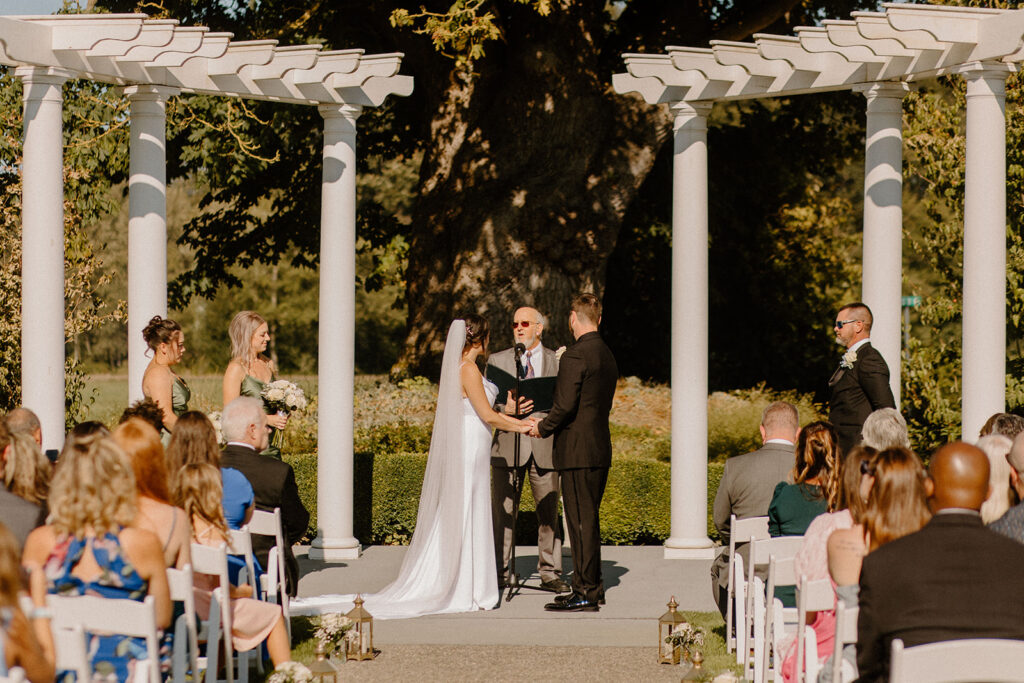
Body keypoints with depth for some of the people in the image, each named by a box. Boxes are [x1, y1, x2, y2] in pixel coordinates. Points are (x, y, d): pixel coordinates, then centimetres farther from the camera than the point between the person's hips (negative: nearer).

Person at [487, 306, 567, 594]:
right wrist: (506, 408, -15)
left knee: (549, 513, 1)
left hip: (545, 447, 0)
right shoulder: (497, 361, 9)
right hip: (508, 447, 0)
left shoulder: (558, 362, 9)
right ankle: (498, 573, 6)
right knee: (502, 512, -1)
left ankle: (550, 573, 8)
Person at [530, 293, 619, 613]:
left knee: (581, 521, -6)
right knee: (588, 520, 15)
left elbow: (565, 405, -19)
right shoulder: (607, 355, 13)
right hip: (600, 448, 9)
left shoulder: (575, 356, -15)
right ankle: (592, 585, 20)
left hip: (578, 452, -9)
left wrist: (542, 427, -2)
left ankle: (585, 594, -5)